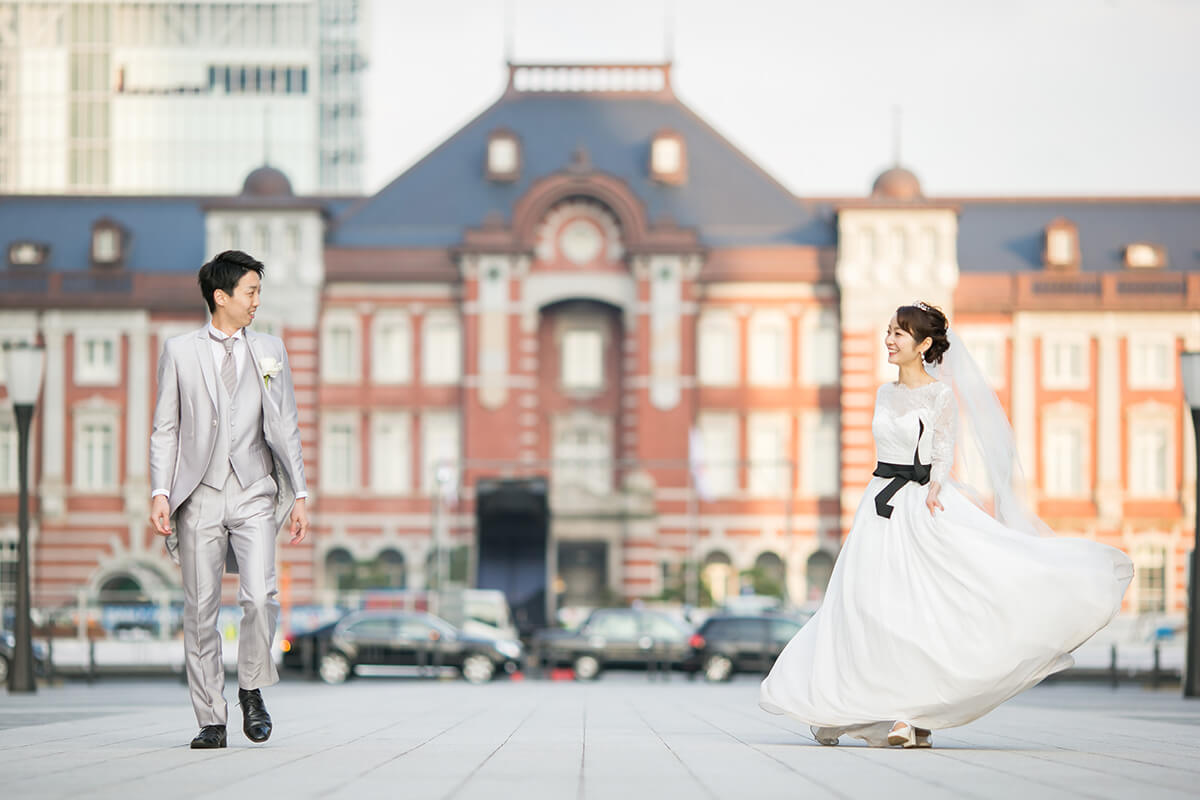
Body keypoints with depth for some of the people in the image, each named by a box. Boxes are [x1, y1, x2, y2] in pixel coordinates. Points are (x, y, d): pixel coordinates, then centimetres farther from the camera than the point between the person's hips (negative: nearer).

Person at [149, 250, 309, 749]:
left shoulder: (269, 351, 12)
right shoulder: (179, 352, 7)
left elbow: (286, 426, 13)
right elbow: (165, 429, 6)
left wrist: (299, 495, 7)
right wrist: (160, 493, -4)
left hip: (253, 494, 1)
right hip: (199, 496, 0)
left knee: (259, 597, -17)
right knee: (200, 610, 0)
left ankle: (252, 689, 6)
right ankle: (210, 721, 7)